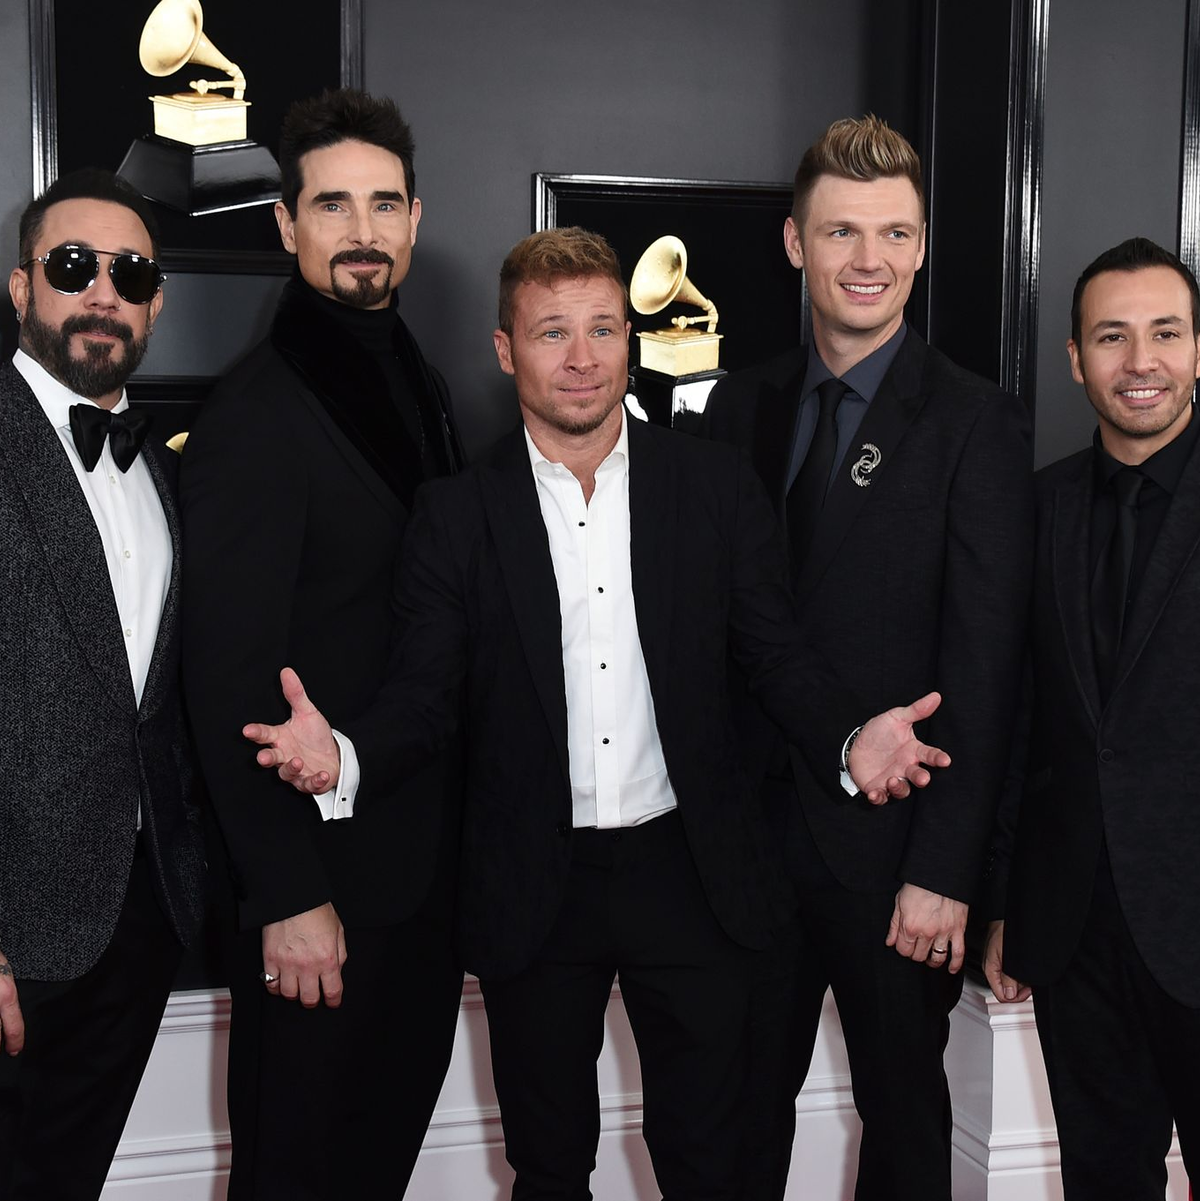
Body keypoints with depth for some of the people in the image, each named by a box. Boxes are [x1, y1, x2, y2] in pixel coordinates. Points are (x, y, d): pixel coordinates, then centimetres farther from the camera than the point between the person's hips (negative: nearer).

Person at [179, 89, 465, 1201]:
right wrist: (288, 896, -20)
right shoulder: (255, 418, -16)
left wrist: (463, 839, 10)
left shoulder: (418, 386, 10)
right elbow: (230, 682, -19)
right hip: (323, 870, -7)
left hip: (424, 859, 8)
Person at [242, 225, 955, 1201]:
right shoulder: (456, 514, -1)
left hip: (690, 873, 0)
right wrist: (346, 754, -22)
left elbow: (776, 652, 2)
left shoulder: (715, 486, 1)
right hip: (533, 891, 0)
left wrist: (851, 740, -17)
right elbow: (427, 691, -2)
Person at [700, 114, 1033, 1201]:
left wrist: (945, 870, -15)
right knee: (742, 1110, 16)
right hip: (753, 827, 4)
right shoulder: (742, 405, 6)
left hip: (892, 848, -4)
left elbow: (984, 665, -12)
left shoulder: (976, 424, -9)